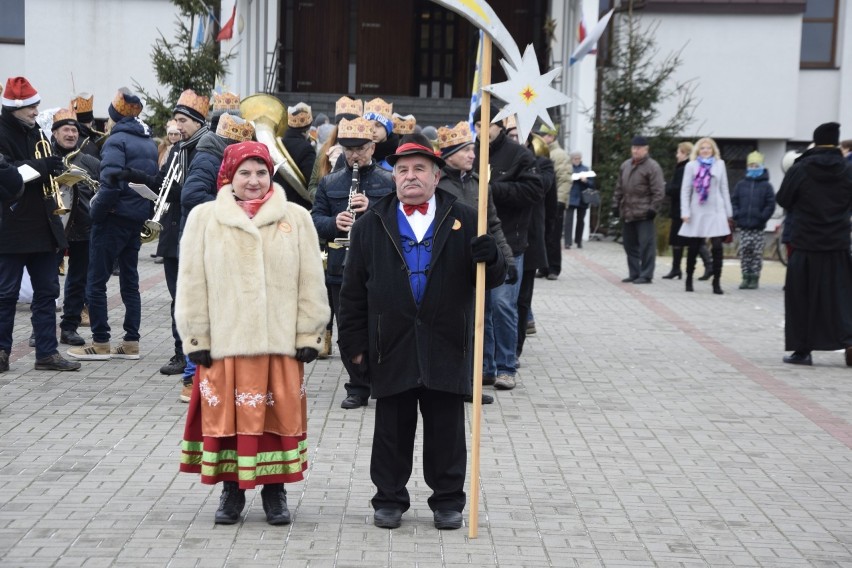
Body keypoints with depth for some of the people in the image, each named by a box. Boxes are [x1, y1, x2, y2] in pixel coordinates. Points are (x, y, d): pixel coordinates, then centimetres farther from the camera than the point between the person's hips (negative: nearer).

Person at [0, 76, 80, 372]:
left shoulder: (36, 134, 14)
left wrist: (54, 170, 3)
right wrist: (40, 168, -22)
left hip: (42, 225, 7)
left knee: (47, 291, 7)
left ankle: (47, 352, 12)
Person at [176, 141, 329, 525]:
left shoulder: (295, 218, 5)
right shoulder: (204, 218, 3)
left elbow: (310, 281, 5)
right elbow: (192, 283, 3)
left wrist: (309, 334, 1)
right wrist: (196, 338, -1)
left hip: (280, 340, 1)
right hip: (223, 340, 0)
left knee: (280, 415, 5)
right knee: (227, 414, 4)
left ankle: (275, 490, 18)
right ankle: (231, 488, 18)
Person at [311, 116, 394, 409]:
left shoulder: (389, 182, 5)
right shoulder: (329, 183, 12)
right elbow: (315, 220, 7)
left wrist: (372, 208, -18)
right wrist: (334, 223, -15)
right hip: (341, 267, 3)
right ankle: (358, 388, 16)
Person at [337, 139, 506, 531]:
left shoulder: (464, 221, 5)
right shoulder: (371, 225, 7)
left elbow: (492, 278, 4)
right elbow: (353, 290, 7)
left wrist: (490, 259, -20)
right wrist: (354, 344, 2)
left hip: (446, 347, 0)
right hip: (391, 348, 1)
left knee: (446, 429, 7)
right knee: (392, 429, 8)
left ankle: (448, 501, 20)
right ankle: (389, 499, 21)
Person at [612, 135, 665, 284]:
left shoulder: (652, 167, -8)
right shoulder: (625, 165, 15)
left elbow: (658, 191, -12)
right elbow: (619, 187, 22)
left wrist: (653, 208, -16)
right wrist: (616, 204, 16)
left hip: (644, 214, -8)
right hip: (628, 213, 8)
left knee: (646, 244, -7)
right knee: (629, 244, 12)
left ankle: (646, 275, -2)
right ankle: (634, 273, 21)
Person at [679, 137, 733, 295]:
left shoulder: (719, 164, 9)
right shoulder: (691, 166, 3)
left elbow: (724, 188, 12)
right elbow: (685, 189, 1)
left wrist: (728, 212, 10)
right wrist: (685, 212, -7)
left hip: (716, 211, 1)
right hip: (697, 212, -1)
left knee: (717, 246, -9)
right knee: (694, 247, 6)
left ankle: (716, 282, -6)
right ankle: (689, 279, 20)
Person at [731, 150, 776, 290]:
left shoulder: (766, 186, 1)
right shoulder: (741, 185, 8)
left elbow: (770, 204, -3)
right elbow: (733, 201, 9)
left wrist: (762, 217, -12)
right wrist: (736, 215, -4)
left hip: (758, 227, -2)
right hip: (743, 226, 2)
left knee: (757, 253, 1)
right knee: (744, 252, 3)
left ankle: (755, 278, 7)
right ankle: (746, 277, 9)